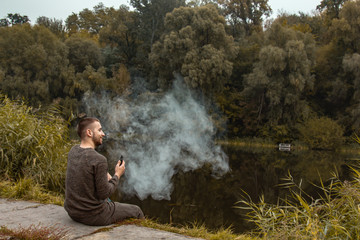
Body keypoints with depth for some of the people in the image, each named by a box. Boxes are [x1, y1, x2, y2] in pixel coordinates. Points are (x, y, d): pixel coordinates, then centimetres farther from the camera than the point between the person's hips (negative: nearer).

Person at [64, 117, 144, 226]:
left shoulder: (73, 151, -1)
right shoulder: (99, 160, -26)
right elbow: (104, 194, -20)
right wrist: (117, 175, -6)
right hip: (93, 216, -8)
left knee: (107, 201, 37)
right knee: (136, 211, 12)